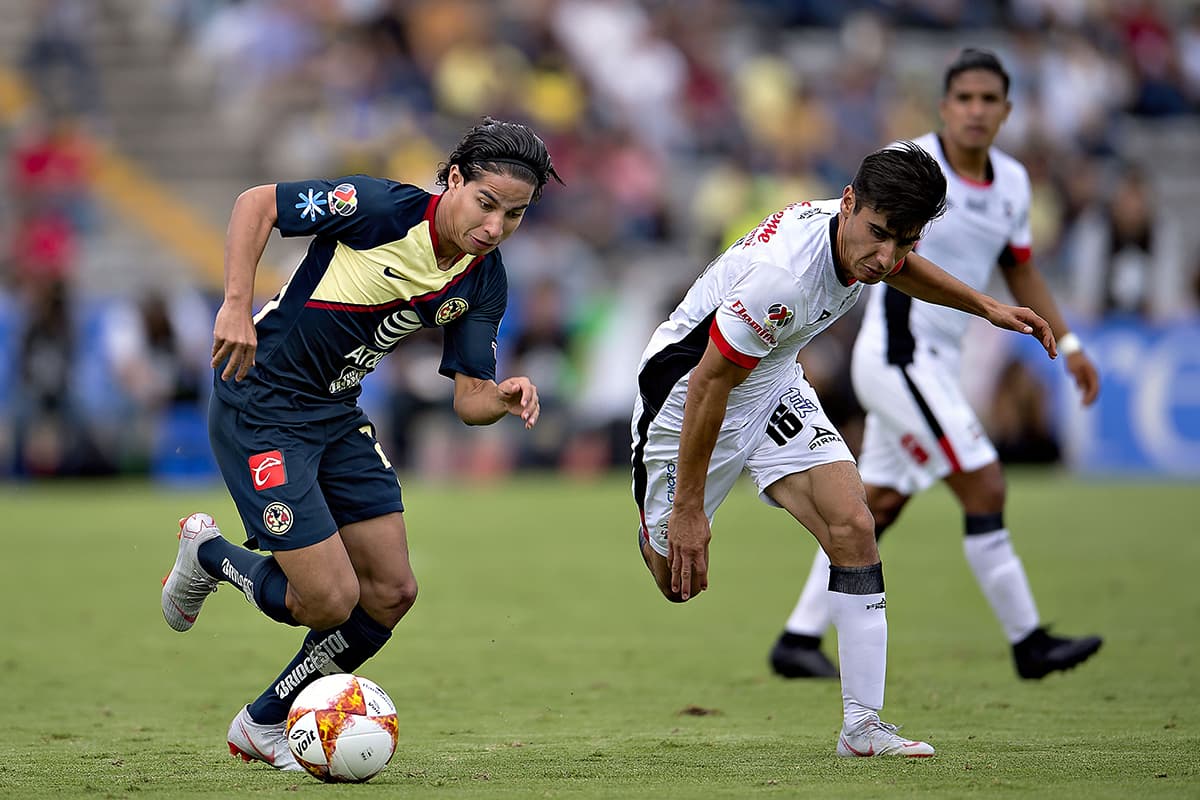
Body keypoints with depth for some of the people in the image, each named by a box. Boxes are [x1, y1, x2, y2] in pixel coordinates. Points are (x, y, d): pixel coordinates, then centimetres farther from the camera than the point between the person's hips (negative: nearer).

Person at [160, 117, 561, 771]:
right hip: (260, 407, -8)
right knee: (330, 601, -12)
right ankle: (209, 555, 18)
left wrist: (506, 398, -23)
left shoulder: (484, 283, -1)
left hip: (337, 415, 8)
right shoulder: (381, 207, -22)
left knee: (390, 594, 5)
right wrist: (237, 303, -24)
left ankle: (264, 725, 23)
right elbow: (257, 203, -15)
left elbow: (470, 399, -1)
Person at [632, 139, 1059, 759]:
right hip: (684, 388, -7)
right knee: (675, 579, 3)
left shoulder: (858, 237, -15)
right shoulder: (782, 275, -39)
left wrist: (987, 307, 14)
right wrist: (688, 507, -24)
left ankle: (863, 725, -9)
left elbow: (899, 267, 15)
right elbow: (708, 383, -30)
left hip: (775, 386, 7)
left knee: (853, 528, -12)